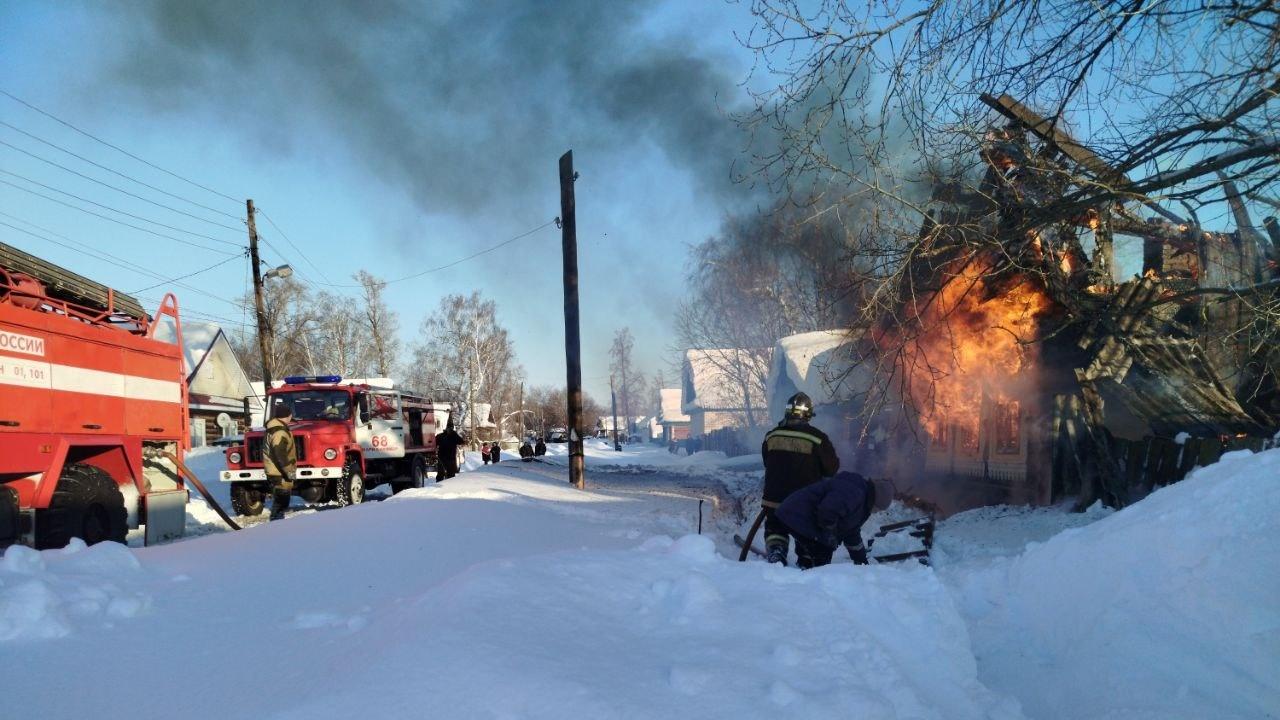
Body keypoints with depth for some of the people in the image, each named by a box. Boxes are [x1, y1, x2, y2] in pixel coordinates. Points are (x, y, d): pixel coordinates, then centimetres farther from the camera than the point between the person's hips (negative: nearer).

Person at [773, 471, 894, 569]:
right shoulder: (854, 492, -20)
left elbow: (852, 532, 29)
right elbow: (827, 510, -35)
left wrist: (861, 559, 32)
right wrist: (830, 535, -19)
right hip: (800, 519, -12)